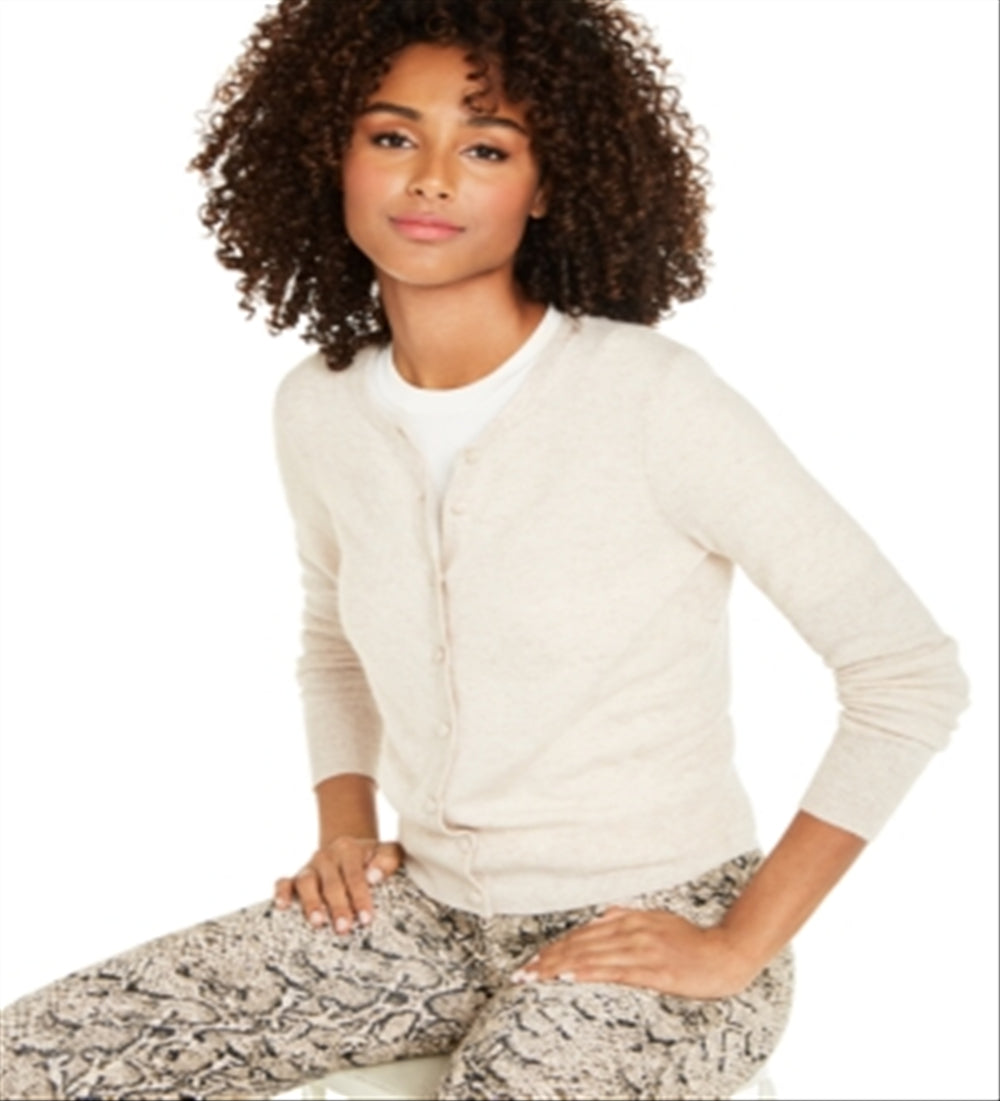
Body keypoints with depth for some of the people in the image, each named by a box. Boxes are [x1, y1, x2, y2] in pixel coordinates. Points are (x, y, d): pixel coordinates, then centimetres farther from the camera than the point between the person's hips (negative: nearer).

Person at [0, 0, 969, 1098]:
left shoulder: (652, 398, -18)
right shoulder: (316, 410, 0)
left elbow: (912, 674, -15)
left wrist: (741, 945, -14)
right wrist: (344, 824, 4)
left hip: (646, 936, -5)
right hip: (427, 908, 5)